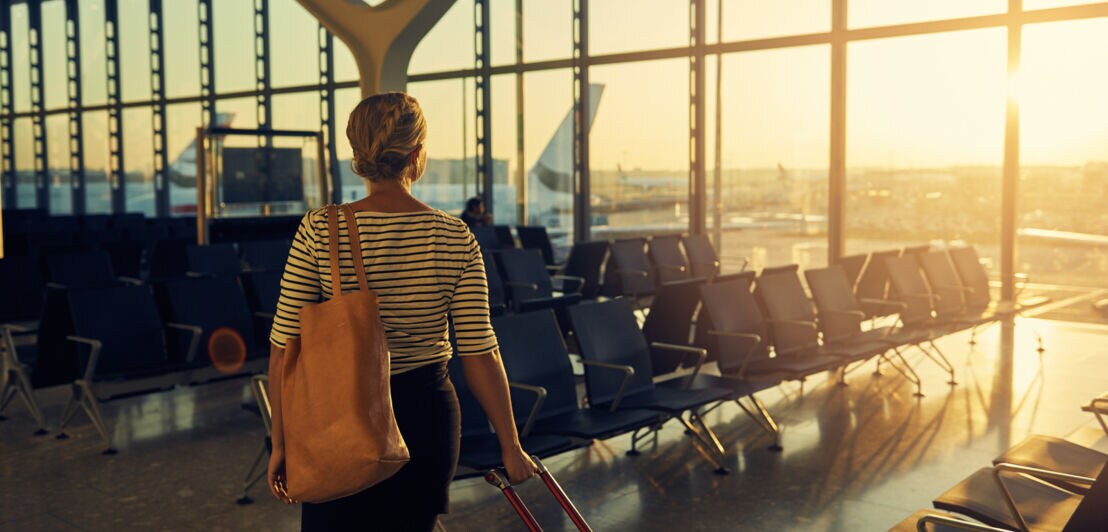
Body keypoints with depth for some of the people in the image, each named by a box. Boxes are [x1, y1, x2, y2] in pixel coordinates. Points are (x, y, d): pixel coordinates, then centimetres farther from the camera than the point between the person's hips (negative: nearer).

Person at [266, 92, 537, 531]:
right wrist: (511, 446, 1)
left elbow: (284, 347, -8)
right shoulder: (455, 238, -8)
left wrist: (281, 443, 3)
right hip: (425, 413, 1)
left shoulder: (318, 230, -10)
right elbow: (479, 353, -9)